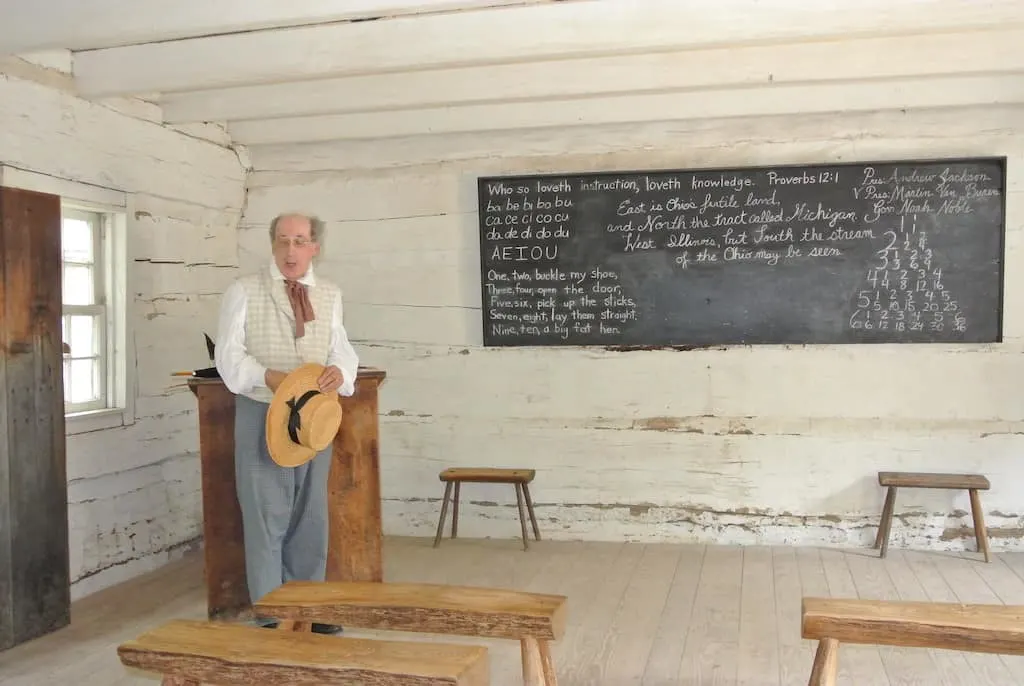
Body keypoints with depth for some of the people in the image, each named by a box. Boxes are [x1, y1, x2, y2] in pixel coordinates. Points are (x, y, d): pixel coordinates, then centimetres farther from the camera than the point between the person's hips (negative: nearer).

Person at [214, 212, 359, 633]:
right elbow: (229, 354, -7)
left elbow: (342, 350, 6)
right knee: (266, 517, -1)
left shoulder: (329, 295, 9)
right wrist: (269, 377, -24)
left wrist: (339, 370, -18)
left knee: (311, 517, 13)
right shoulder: (243, 292, -3)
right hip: (261, 414, -4)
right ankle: (270, 615, 12)